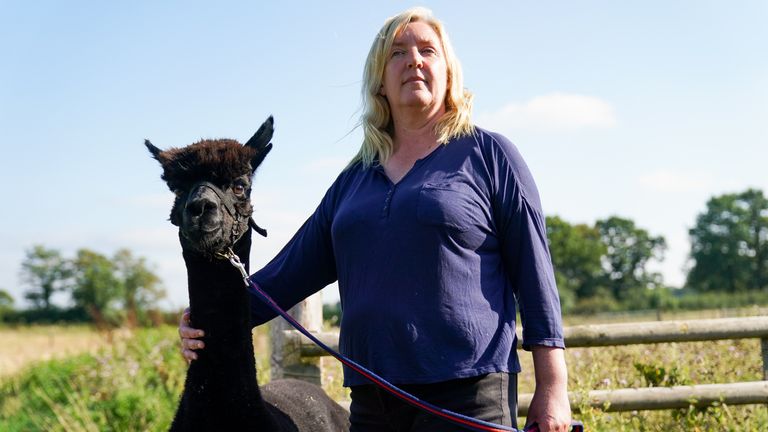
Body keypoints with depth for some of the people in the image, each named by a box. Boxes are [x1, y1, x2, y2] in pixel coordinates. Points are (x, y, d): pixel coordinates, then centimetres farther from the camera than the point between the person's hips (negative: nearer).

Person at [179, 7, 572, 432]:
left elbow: (534, 274, -1)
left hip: (468, 395, -5)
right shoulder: (354, 179, 16)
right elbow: (293, 269, 14)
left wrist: (552, 386, -7)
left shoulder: (488, 155, 2)